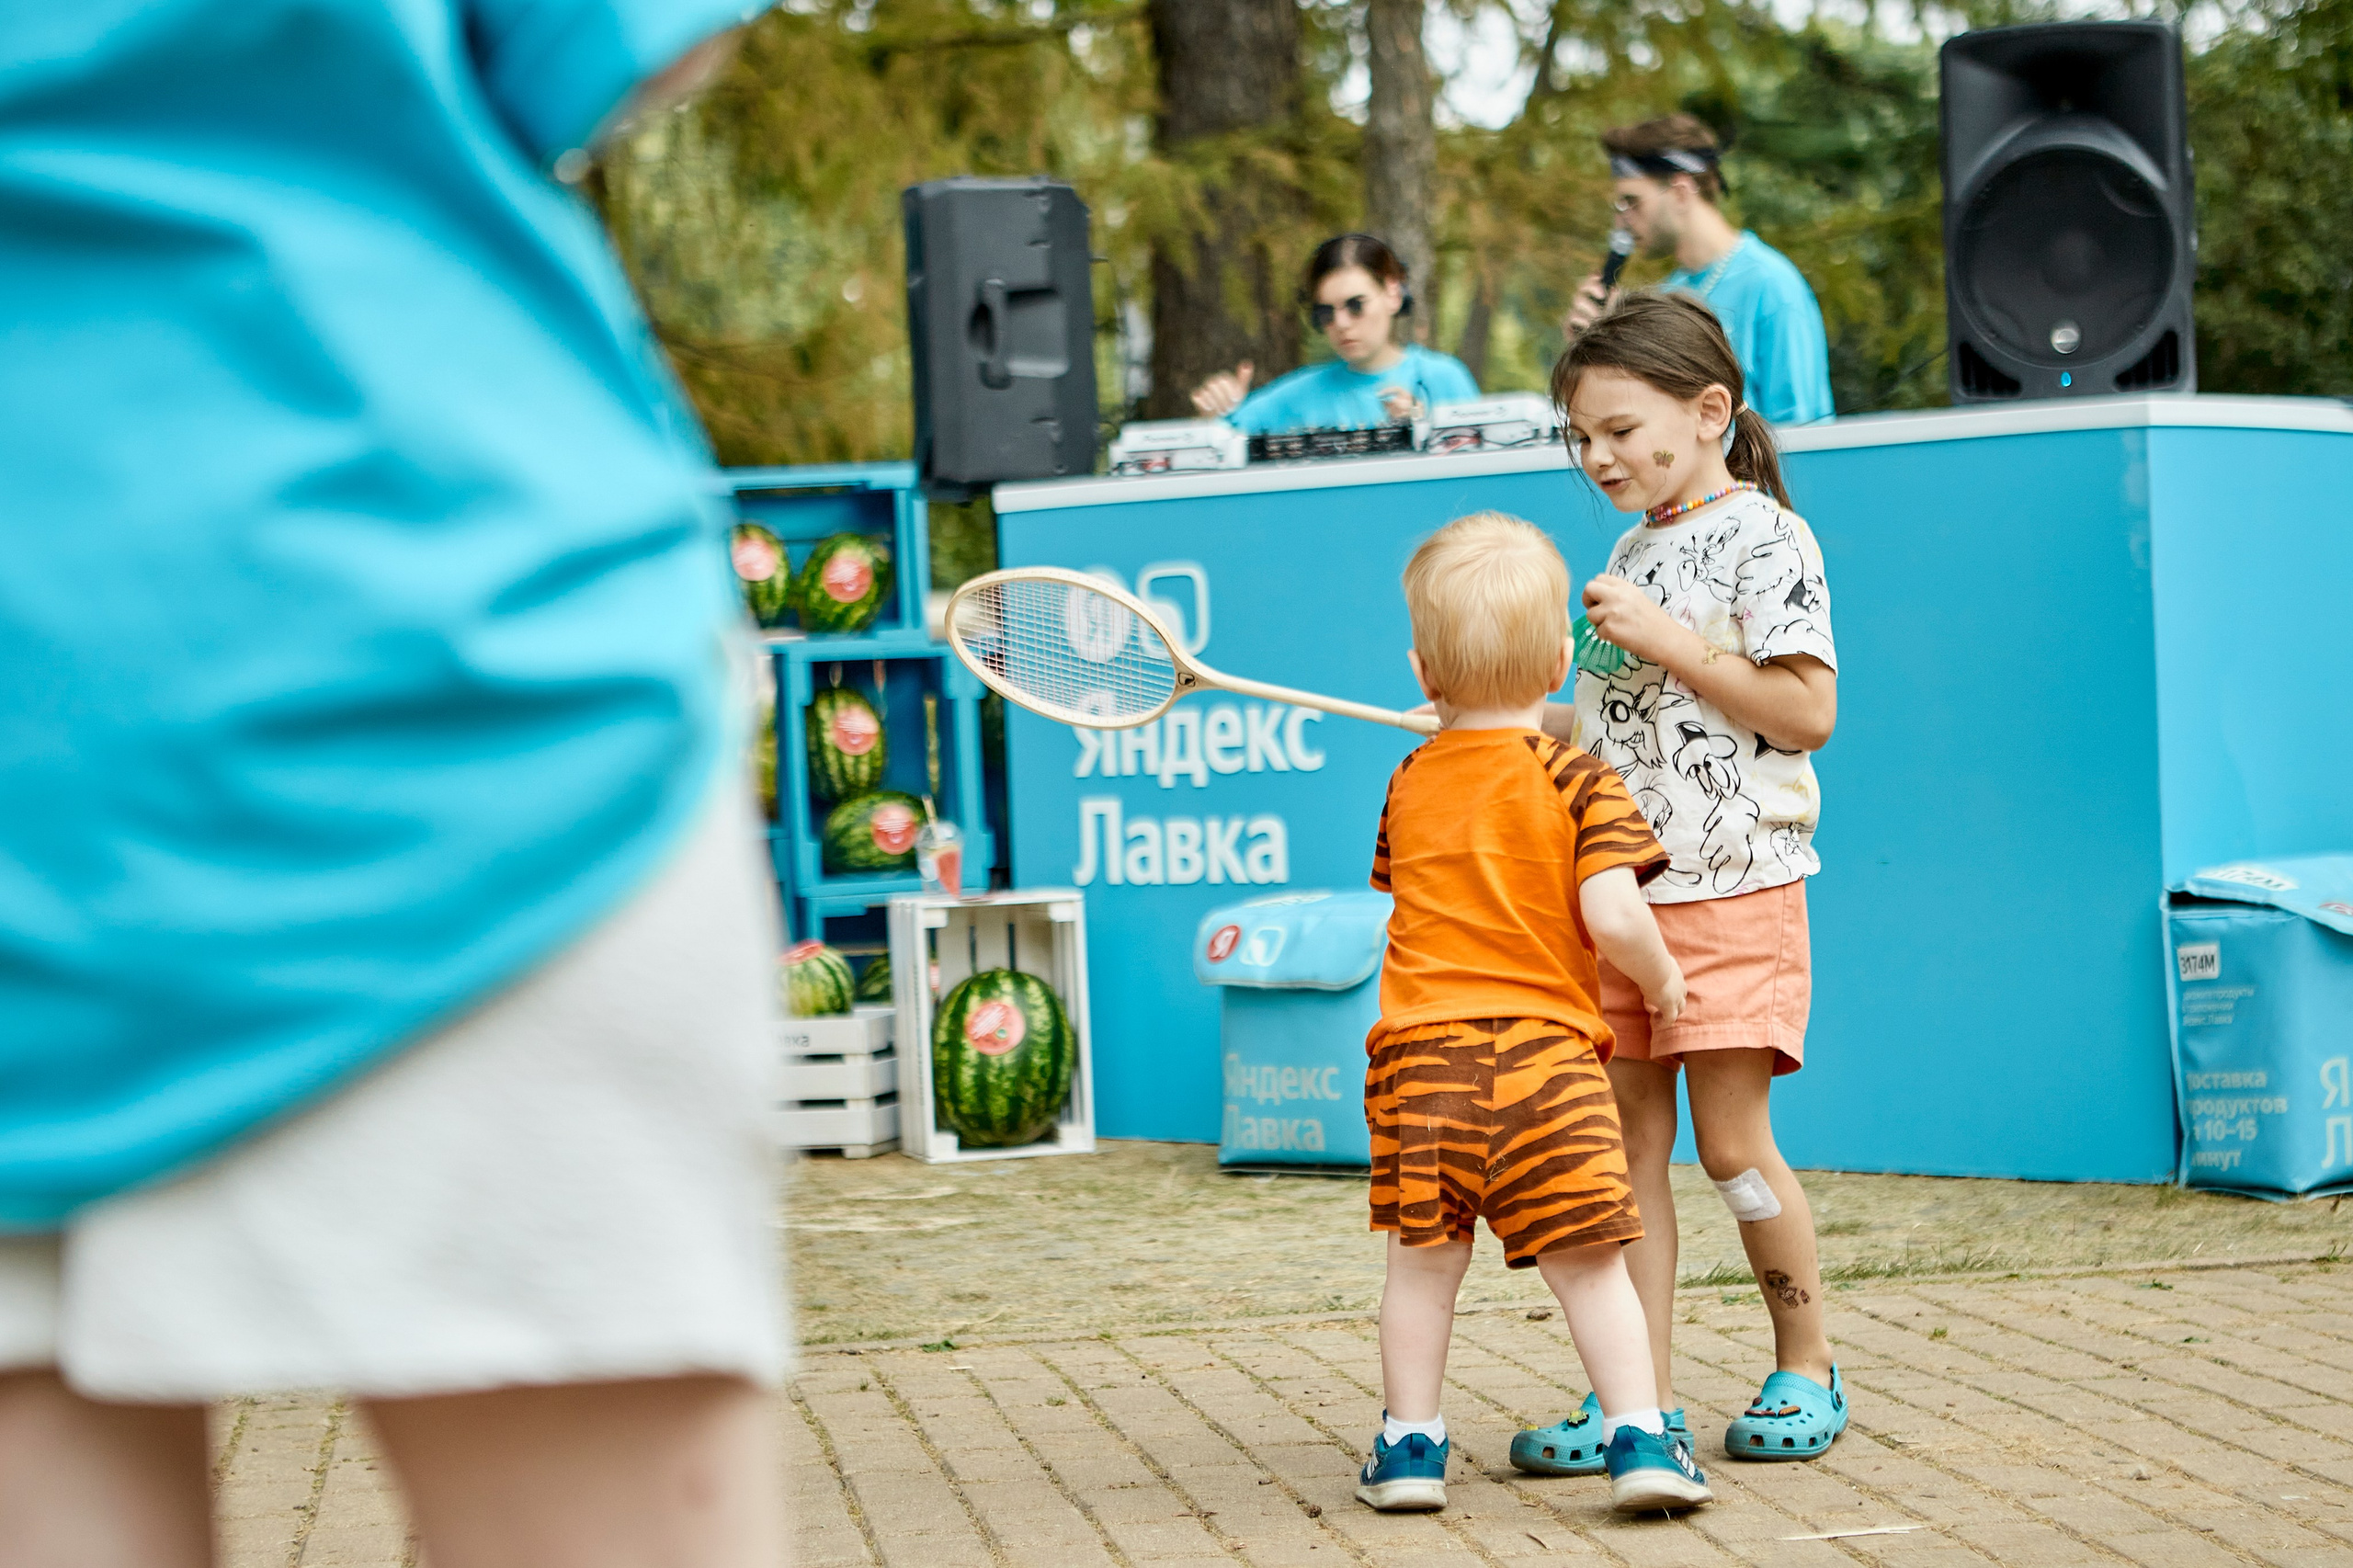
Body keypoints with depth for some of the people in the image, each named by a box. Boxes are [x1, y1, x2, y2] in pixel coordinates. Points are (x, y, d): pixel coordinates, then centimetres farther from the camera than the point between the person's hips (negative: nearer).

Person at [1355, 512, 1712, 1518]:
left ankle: (1410, 1443, 16)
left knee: (1423, 1257, 11)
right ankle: (1638, 1437, -2)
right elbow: (1613, 917, -15)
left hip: (1419, 1047, 3)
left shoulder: (1410, 784, 8)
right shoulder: (1577, 782, -6)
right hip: (1543, 1045, -3)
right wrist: (1660, 981, 4)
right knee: (1589, 1259, 1)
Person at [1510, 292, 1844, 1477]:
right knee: (1630, 1143, 4)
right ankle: (1643, 1398, 6)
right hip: (1623, 891, 8)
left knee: (1730, 1142, -6)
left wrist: (1668, 641, -18)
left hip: (1732, 891, -8)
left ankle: (1807, 1370, 11)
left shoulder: (1763, 539, -8)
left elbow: (1805, 712, -16)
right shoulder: (1636, 550, 17)